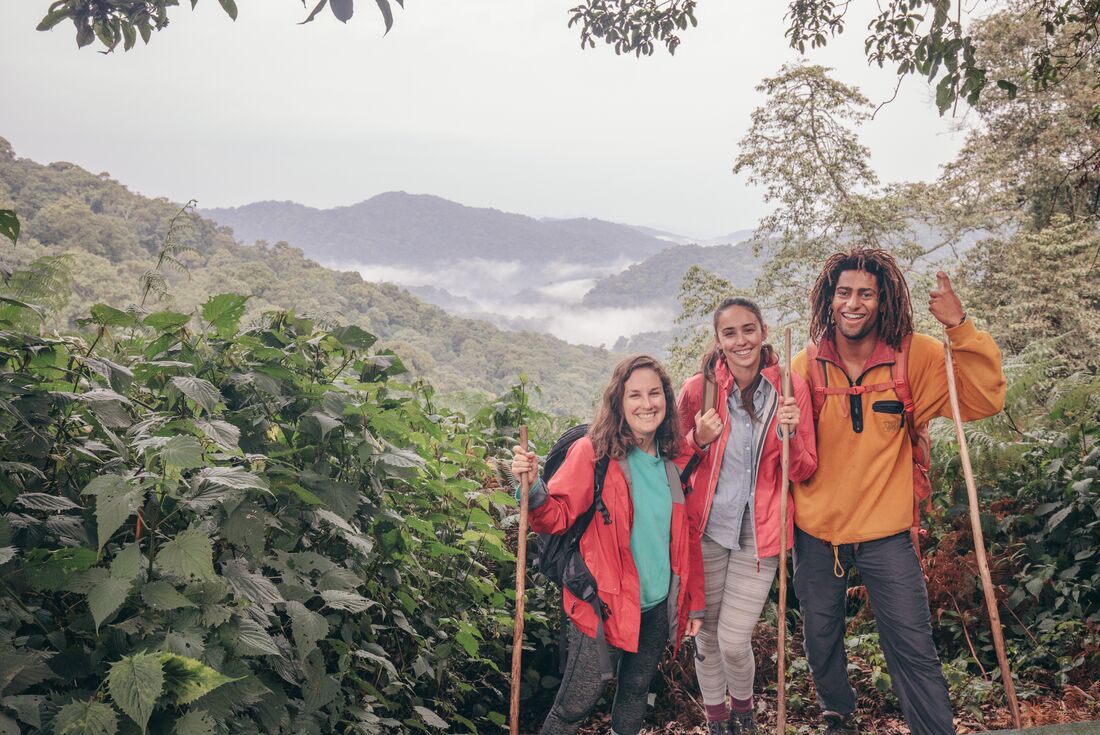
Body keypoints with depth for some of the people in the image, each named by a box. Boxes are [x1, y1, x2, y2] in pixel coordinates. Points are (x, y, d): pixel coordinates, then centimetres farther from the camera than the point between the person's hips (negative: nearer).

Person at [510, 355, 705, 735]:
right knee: (579, 701, -1)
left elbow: (688, 538, 9)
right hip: (604, 604, -5)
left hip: (658, 605, 5)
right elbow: (557, 518, -13)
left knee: (636, 692, 19)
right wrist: (533, 488, -33)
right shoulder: (592, 451, -13)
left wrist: (694, 602, 11)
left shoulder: (678, 459, 2)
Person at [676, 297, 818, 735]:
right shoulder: (698, 388, -8)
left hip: (759, 531, 0)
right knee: (707, 632, 11)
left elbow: (804, 472, -1)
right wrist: (698, 439, -17)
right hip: (707, 527, 1)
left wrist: (791, 434, -20)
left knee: (734, 640, -1)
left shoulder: (790, 388, -6)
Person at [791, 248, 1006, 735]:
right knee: (821, 640, 20)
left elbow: (984, 399, -18)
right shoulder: (805, 366, -6)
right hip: (815, 532, 2)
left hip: (885, 534, -2)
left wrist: (960, 328, -27)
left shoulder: (915, 358, -9)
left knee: (914, 650, 3)